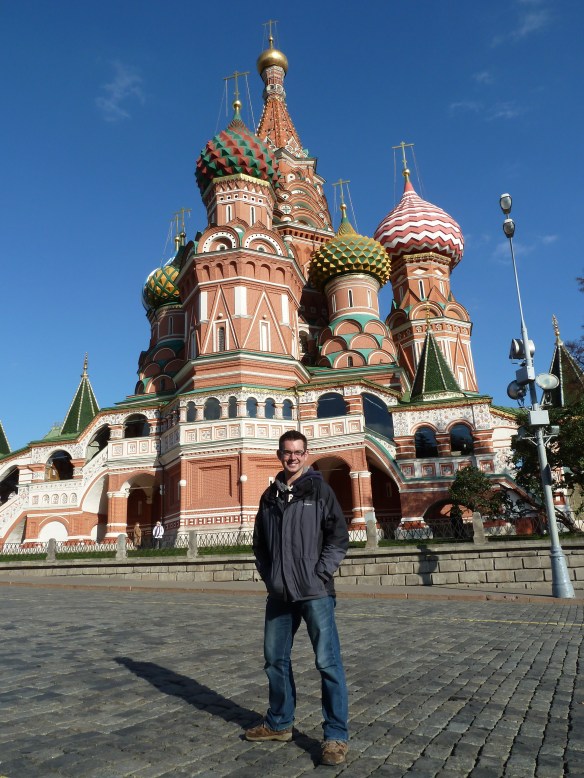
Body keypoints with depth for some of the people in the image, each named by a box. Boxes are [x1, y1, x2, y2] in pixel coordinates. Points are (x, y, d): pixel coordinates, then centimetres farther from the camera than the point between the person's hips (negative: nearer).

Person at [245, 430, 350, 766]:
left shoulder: (320, 490, -3)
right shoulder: (270, 496, 10)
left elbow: (339, 537, -7)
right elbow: (260, 542, 17)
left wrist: (320, 573, -12)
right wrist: (268, 576, 6)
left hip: (315, 592, -5)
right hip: (279, 594, 6)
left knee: (328, 662, -2)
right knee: (275, 659, 16)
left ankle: (337, 736, 11)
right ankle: (280, 723, 34)